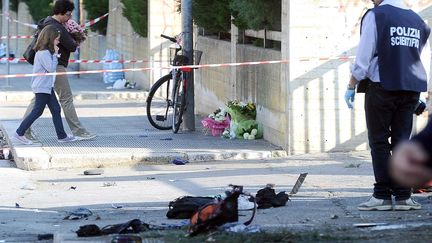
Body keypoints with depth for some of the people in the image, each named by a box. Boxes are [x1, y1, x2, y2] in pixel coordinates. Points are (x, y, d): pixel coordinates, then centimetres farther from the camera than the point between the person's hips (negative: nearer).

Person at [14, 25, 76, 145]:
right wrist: (55, 54, -15)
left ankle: (62, 136, 12)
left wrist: (54, 54, 8)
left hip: (47, 87, 10)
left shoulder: (46, 52, 13)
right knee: (37, 111, -5)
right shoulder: (44, 53, -19)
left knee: (56, 110, 9)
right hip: (42, 87, -10)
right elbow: (51, 68, -22)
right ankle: (19, 133, 3)